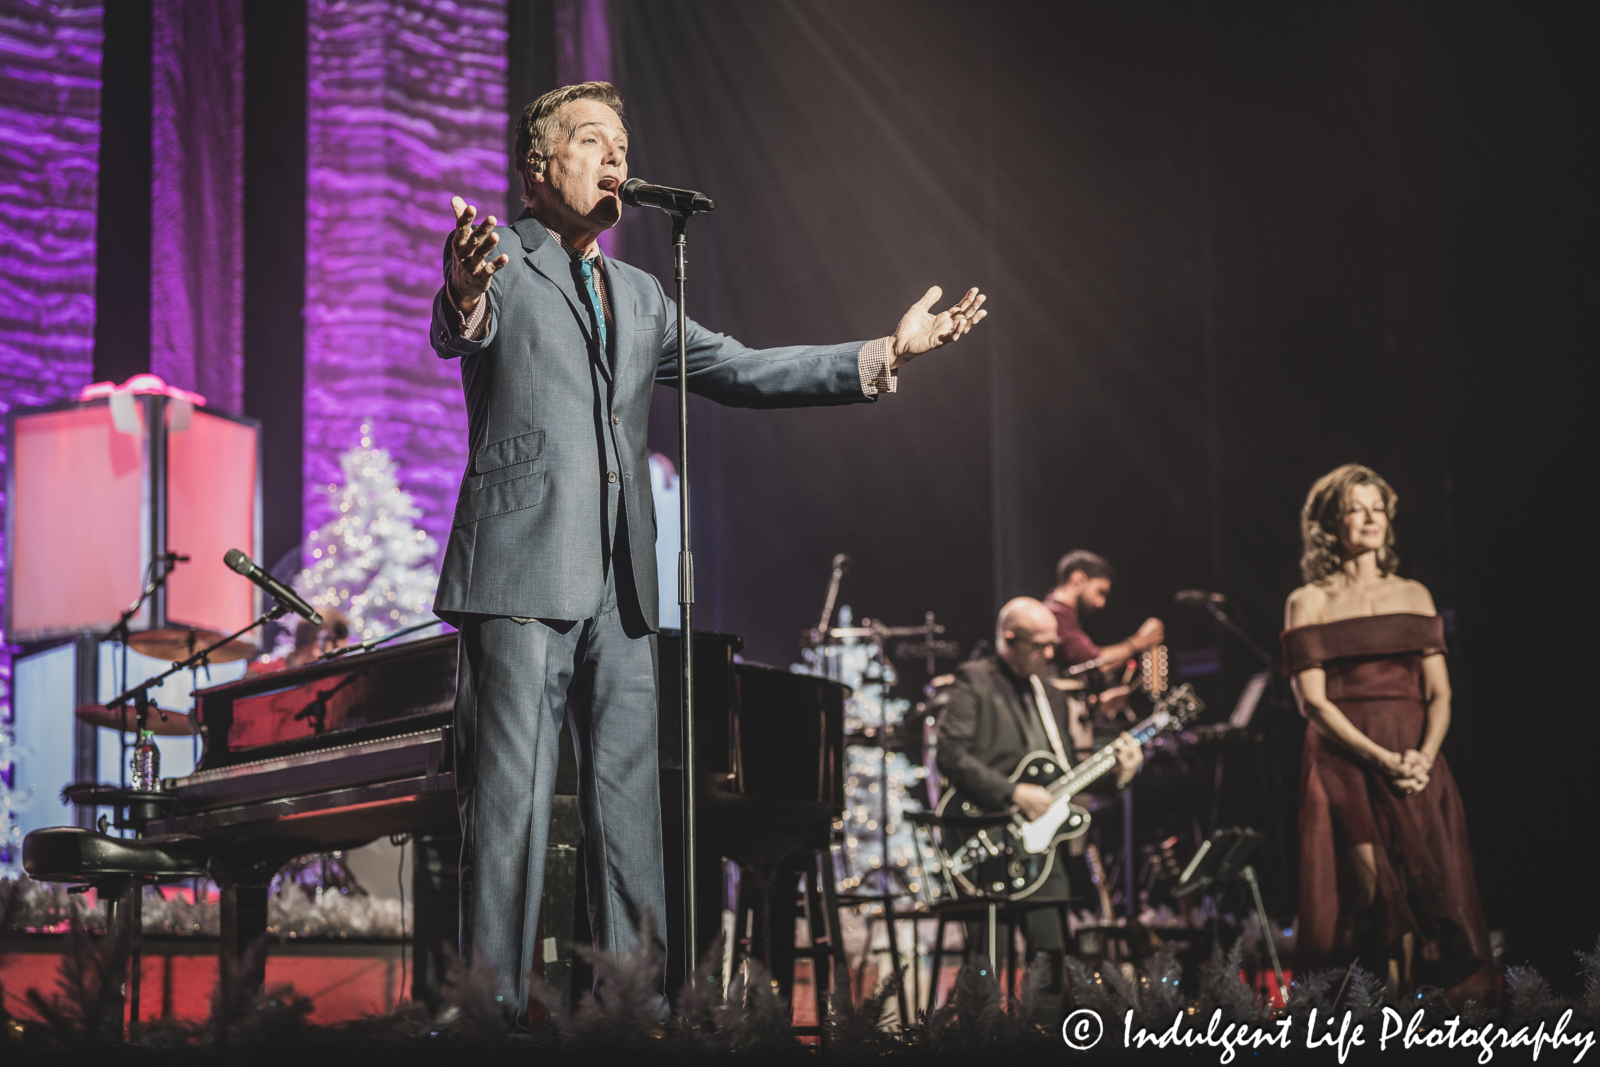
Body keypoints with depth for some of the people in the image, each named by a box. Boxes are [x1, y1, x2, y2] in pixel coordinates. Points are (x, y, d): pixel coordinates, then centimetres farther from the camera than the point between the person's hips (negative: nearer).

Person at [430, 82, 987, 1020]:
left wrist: (883, 355, 11)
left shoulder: (641, 298, 24)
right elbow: (455, 334, -18)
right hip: (523, 571, -6)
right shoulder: (500, 261, 3)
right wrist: (464, 297, -44)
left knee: (631, 808, 6)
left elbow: (739, 371, 20)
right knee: (512, 804, -9)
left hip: (622, 584, 6)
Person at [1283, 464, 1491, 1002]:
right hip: (1345, 765, -3)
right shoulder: (1309, 602, 6)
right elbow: (1313, 701, -4)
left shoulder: (1414, 595, 16)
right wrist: (1380, 759, -15)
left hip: (1418, 765, 3)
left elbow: (1439, 693, 9)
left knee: (1432, 894, -8)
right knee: (1371, 897, -14)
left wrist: (1425, 754, -10)